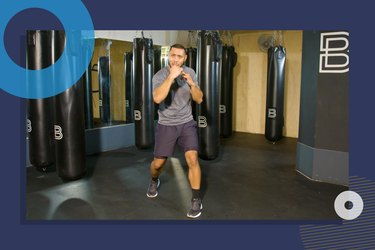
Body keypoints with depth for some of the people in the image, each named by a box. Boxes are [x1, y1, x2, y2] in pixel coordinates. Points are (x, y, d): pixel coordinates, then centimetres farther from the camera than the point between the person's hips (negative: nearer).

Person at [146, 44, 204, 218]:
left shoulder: (190, 73, -1)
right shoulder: (160, 75, -12)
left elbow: (199, 100, -3)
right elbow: (157, 98, -31)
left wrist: (191, 83, -20)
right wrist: (171, 76, -34)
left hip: (187, 123, 1)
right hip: (166, 125, -1)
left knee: (192, 158, -14)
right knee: (158, 162, 7)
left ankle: (196, 200, 2)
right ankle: (154, 181, 44)